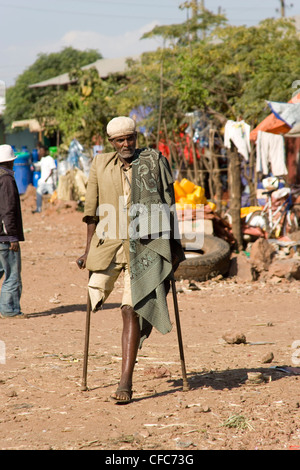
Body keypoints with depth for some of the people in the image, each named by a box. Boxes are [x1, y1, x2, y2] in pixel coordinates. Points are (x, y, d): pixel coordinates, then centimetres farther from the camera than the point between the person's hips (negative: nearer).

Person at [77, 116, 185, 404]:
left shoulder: (154, 162, 3)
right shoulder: (100, 165, 8)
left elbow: (168, 207, 7)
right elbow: (92, 210, 12)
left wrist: (174, 246, 6)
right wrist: (88, 250, 10)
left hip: (144, 246, -3)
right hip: (109, 243, 3)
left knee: (131, 311, -9)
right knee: (97, 295, 4)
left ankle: (126, 382, -7)